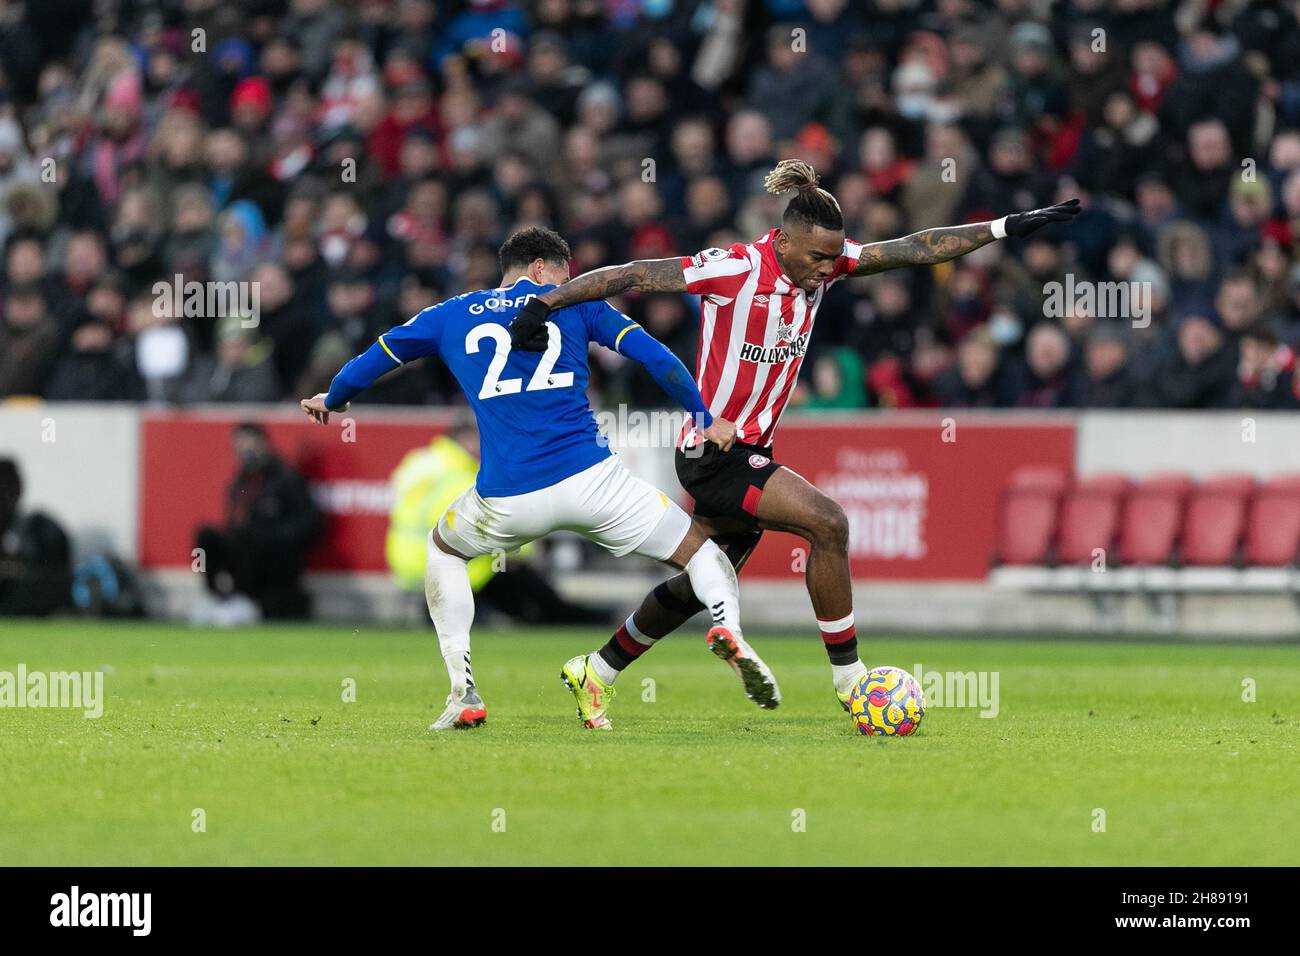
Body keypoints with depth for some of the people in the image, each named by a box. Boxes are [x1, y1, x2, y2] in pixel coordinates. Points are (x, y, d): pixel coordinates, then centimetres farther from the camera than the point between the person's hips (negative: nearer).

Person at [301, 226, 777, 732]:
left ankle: (463, 692, 18)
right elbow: (654, 356, 5)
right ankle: (727, 627, -23)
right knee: (699, 550, 11)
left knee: (444, 548, 33)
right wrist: (704, 418, 11)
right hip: (591, 478, -1)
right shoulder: (573, 305, 14)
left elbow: (369, 363, 28)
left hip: (505, 497, 2)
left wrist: (330, 401, 46)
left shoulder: (449, 315, 18)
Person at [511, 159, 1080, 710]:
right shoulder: (735, 271, -21)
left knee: (699, 587, 18)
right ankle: (847, 674, -11)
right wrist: (543, 304, -22)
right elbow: (633, 278, -19)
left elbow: (914, 249, -1)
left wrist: (1006, 227, -6)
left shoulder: (822, 261, -2)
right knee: (827, 523, -21)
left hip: (749, 453, 8)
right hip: (713, 453, -8)